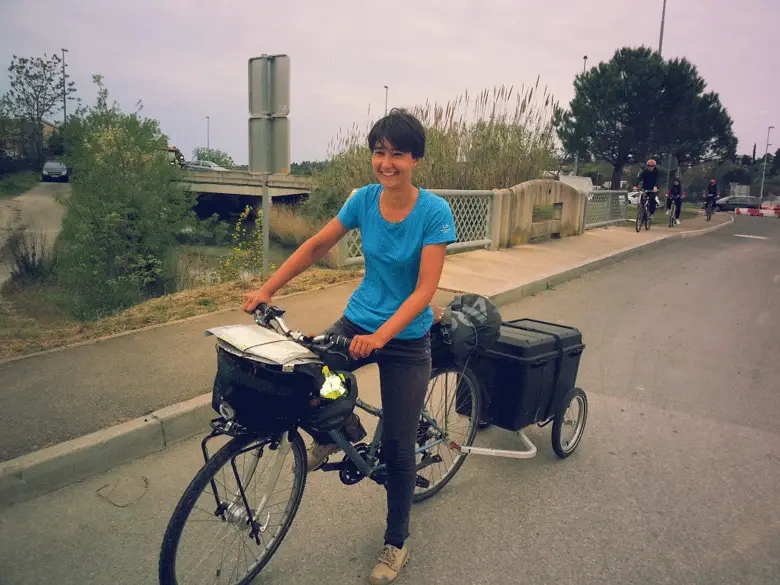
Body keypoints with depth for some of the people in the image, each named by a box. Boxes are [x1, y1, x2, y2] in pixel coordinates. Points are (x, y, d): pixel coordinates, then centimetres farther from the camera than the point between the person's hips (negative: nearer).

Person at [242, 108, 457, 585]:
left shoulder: (435, 211, -17)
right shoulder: (364, 199, -5)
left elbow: (425, 290, -21)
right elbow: (316, 246, 5)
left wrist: (379, 336, -32)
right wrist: (266, 290, 1)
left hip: (406, 338, -4)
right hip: (358, 322, 4)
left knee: (397, 448, 3)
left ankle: (397, 543, 30)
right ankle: (339, 433, 18)